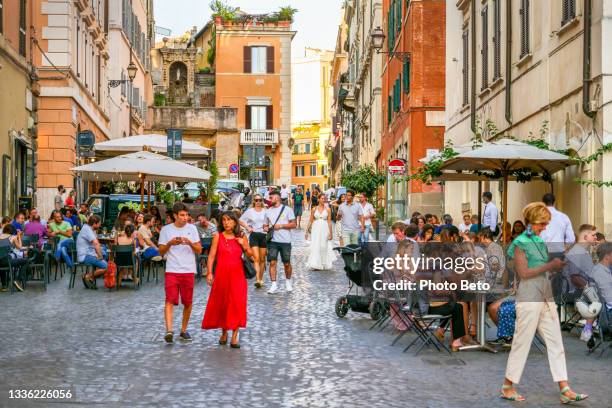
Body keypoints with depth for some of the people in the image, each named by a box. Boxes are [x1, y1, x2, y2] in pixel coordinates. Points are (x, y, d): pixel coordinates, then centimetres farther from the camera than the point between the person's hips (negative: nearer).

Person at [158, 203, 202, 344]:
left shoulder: (192, 228, 6)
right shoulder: (166, 229, 4)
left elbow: (199, 250, 4)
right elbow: (161, 252, 5)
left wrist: (190, 243, -15)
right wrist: (170, 243, -13)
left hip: (189, 271, 2)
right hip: (172, 271, -2)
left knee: (188, 302, 6)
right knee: (170, 300, -14)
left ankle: (183, 330, 20)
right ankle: (169, 331, -20)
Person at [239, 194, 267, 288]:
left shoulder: (265, 211, 7)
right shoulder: (249, 211, 5)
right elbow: (241, 220, 10)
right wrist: (247, 227, -3)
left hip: (263, 235, 2)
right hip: (254, 235, -2)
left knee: (262, 259, 8)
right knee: (256, 258, -13)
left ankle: (261, 279, 18)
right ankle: (257, 280, -21)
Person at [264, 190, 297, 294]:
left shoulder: (287, 209, 1)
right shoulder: (268, 211, 13)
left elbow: (293, 224, -3)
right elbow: (265, 225, 20)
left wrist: (281, 225, -14)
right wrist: (265, 228, -4)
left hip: (285, 241, -3)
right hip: (272, 241, 3)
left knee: (287, 263, 6)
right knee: (272, 262, -6)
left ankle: (288, 282, 28)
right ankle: (274, 285, -2)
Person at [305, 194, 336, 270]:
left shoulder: (327, 209, 3)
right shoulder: (314, 209, 4)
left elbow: (329, 221, 2)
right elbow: (310, 221, 7)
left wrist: (331, 232, -2)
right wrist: (307, 230, 3)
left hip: (325, 229, 0)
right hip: (316, 229, 0)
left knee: (324, 246, 5)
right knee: (315, 246, -4)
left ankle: (323, 264, 18)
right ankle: (316, 264, 0)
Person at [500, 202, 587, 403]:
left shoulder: (541, 241, 14)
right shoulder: (520, 243, -8)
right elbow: (524, 273, -15)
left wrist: (559, 265, 1)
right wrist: (550, 266, -14)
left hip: (546, 297, 8)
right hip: (529, 298, -8)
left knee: (555, 343, 4)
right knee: (522, 342, -1)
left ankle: (564, 390, 5)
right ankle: (508, 387, 12)